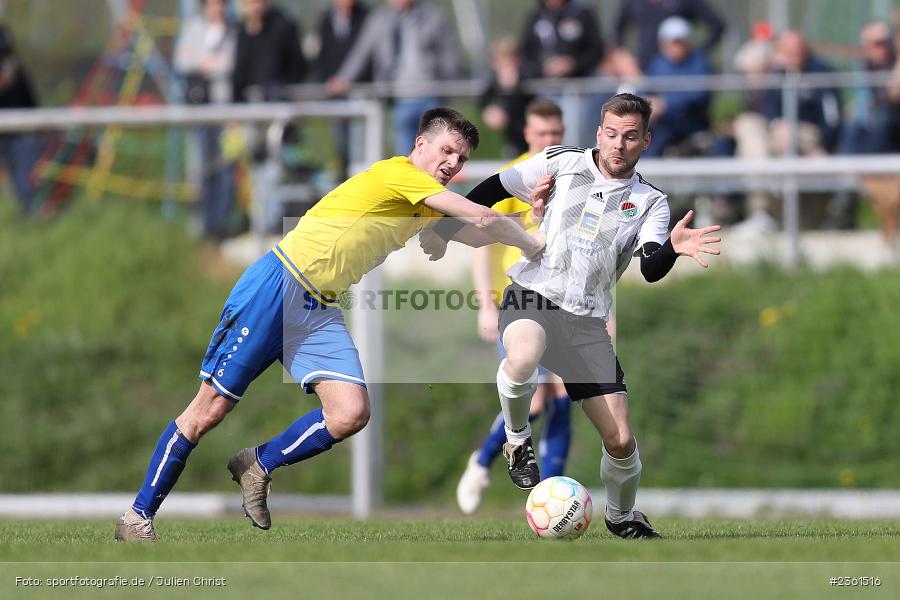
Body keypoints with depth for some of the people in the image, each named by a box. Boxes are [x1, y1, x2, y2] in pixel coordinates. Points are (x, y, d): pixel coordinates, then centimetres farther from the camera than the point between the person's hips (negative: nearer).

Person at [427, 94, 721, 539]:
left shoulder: (650, 202, 5)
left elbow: (652, 271, -11)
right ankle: (517, 439, -9)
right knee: (523, 359, -40)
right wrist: (443, 231, 11)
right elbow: (491, 190, 11)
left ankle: (622, 516, 28)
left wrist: (672, 248, -33)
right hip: (533, 295, -2)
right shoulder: (561, 163, 2)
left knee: (620, 440, -3)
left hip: (587, 320, 2)